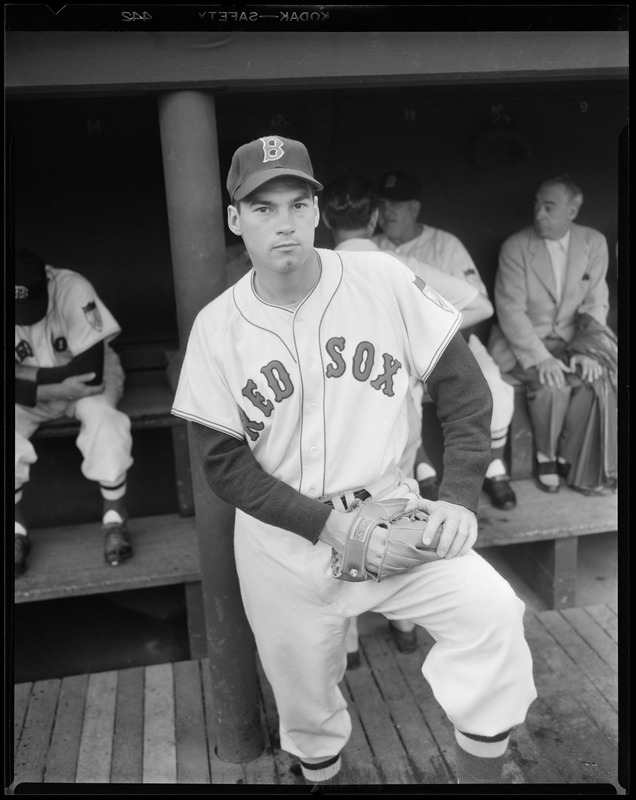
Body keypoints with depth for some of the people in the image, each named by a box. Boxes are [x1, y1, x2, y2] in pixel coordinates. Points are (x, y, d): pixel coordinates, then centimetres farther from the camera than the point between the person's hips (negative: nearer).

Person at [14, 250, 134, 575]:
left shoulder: (72, 289, -29)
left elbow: (91, 370, -30)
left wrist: (30, 374, -26)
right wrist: (57, 389, -34)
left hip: (87, 376, -2)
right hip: (32, 392, 3)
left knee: (100, 414, -33)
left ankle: (115, 522, -17)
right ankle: (18, 531, -7)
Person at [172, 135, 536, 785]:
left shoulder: (383, 281, -8)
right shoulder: (216, 327, -7)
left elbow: (462, 388, -2)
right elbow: (224, 464, -6)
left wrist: (458, 498, -14)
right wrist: (327, 523, -17)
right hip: (280, 541, 1)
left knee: (493, 613, -22)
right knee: (305, 704, 14)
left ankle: (479, 773, 1)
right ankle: (320, 772, 47)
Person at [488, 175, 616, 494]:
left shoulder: (594, 242, 2)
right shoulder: (515, 247, -8)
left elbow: (596, 302, 3)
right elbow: (510, 310, -14)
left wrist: (586, 349, -14)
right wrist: (541, 358, -25)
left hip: (573, 337, 3)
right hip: (524, 339, -3)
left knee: (594, 376, -26)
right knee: (551, 383, -30)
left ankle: (570, 459, -5)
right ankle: (545, 455, -2)